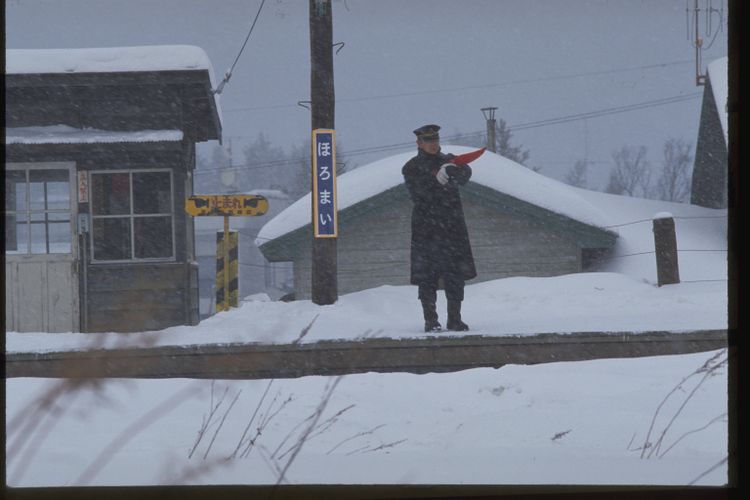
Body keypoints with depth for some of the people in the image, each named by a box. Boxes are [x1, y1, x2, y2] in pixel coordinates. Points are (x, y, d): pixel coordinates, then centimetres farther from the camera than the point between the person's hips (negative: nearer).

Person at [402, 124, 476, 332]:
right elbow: (417, 194, -11)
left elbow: (465, 174, -11)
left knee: (456, 275, 0)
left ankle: (454, 319, 8)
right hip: (425, 227, -2)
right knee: (426, 275, -4)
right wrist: (436, 180, -26)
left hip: (452, 227, 2)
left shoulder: (447, 162, 11)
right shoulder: (412, 168, 4)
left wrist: (455, 171, -34)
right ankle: (430, 320, 1)